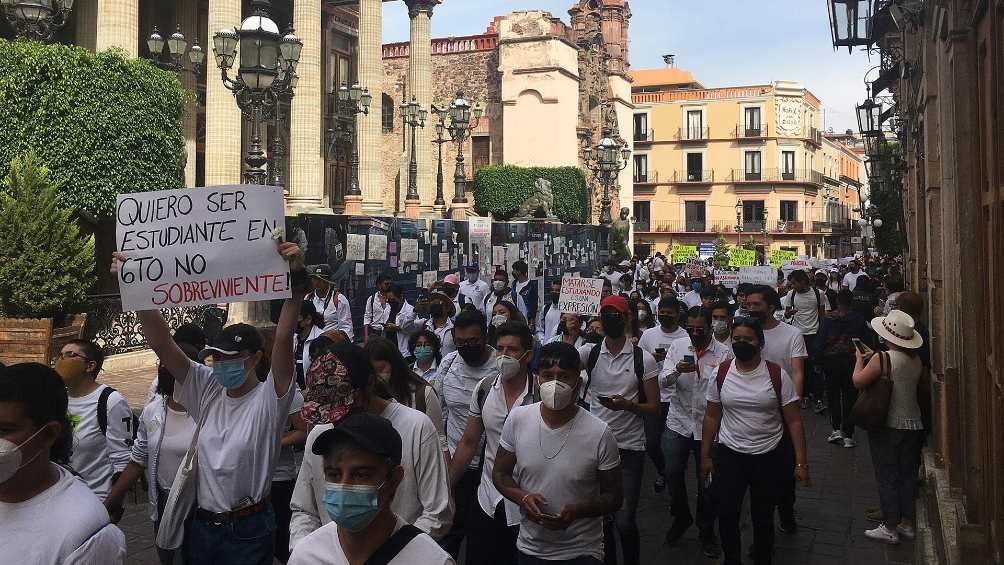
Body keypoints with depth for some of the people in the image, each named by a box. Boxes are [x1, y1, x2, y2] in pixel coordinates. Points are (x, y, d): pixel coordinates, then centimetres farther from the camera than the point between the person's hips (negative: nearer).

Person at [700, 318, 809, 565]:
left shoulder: (777, 375, -10)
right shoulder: (721, 374, -3)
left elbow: (794, 421, -7)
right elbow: (712, 417, 5)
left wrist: (801, 462, -13)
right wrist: (705, 457, 4)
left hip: (769, 458, -1)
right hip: (728, 455, 2)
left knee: (763, 519, 13)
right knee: (726, 516, 6)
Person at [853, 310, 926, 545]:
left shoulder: (882, 359, -19)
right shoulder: (917, 360, 2)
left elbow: (859, 381, -13)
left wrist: (859, 359, 3)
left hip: (887, 427, -6)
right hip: (913, 426, 6)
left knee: (887, 477, 4)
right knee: (908, 475, 15)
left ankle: (890, 528, 11)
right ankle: (907, 524, 25)